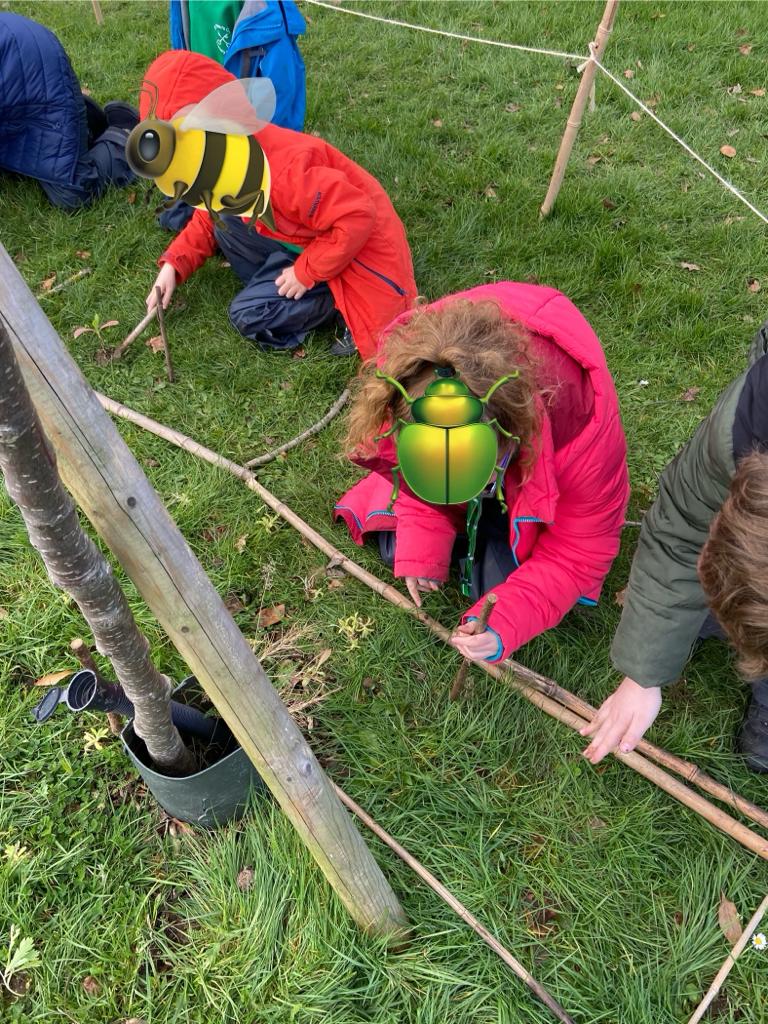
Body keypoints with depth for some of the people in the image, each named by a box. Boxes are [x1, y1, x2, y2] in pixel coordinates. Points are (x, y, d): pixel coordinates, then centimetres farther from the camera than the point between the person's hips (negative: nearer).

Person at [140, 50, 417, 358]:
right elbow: (208, 219, 12)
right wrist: (173, 265, -2)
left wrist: (305, 272, -24)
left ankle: (345, 304, -6)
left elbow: (356, 218, -34)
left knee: (249, 315, -18)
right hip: (310, 241, 9)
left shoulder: (279, 170, -33)